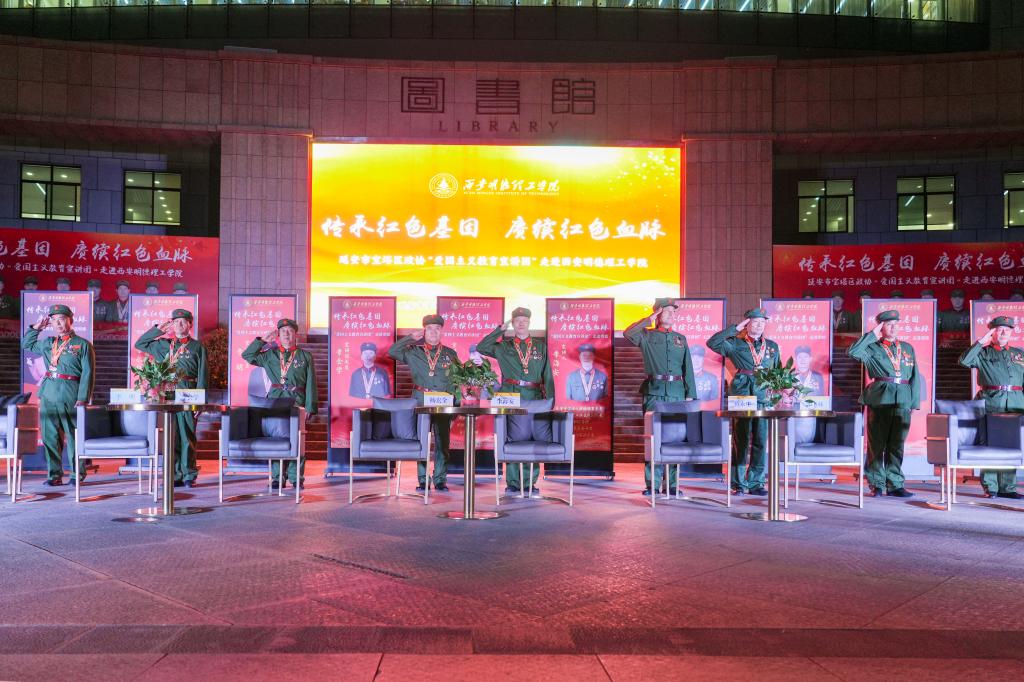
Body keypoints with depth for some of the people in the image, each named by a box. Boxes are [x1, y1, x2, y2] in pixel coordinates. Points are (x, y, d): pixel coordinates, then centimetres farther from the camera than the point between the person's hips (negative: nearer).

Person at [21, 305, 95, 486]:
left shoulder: (83, 345, 0)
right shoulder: (47, 343, 16)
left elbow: (87, 374, -6)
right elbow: (26, 345, 34)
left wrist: (82, 399, -14)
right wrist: (37, 327, 20)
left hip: (70, 396, -5)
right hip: (48, 394, 5)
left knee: (74, 436, -2)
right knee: (50, 436, 5)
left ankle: (78, 474, 6)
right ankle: (54, 474, 12)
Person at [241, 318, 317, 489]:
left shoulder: (305, 356, 8)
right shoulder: (271, 355, 13)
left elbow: (311, 384, 4)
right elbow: (247, 355, 10)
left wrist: (310, 408, -3)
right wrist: (263, 340, 6)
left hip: (297, 403, -2)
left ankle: (296, 478, 5)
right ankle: (277, 477, 9)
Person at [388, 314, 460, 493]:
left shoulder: (451, 354, 10)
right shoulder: (413, 352, 7)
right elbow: (392, 351, -4)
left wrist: (457, 404, 4)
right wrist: (411, 337, -4)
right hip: (421, 401, -1)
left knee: (442, 441, 3)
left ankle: (440, 480, 10)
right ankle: (423, 480, 7)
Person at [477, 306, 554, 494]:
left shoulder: (541, 346, 12)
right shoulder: (504, 346, 10)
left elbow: (547, 375, 12)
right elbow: (480, 348, -1)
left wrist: (550, 399, 5)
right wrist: (500, 329, 0)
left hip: (534, 398, 1)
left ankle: (530, 482, 8)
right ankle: (512, 482, 5)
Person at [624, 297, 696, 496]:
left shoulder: (681, 339, 17)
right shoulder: (647, 336, 7)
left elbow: (688, 369, 14)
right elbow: (627, 333, -14)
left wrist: (690, 395, 6)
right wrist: (648, 320, -6)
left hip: (677, 393, 3)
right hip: (654, 392, -3)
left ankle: (672, 483, 10)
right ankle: (652, 484, 2)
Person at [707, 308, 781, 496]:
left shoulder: (773, 346, 17)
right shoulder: (735, 343, 6)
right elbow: (712, 343, -7)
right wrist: (736, 328, -4)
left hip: (763, 397, 3)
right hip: (741, 396, -3)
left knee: (760, 442, 3)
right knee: (741, 441, -1)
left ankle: (756, 483, 11)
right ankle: (738, 484, 6)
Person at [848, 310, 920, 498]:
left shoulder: (907, 348, 17)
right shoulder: (872, 348, 4)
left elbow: (915, 376, 16)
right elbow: (853, 352, -16)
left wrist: (915, 402, 8)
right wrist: (872, 334, -8)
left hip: (902, 402, 4)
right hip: (879, 400, -3)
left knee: (896, 445, 7)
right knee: (877, 444, 1)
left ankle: (894, 484, 13)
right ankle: (877, 485, 8)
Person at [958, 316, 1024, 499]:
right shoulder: (983, 353, 8)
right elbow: (964, 361, -11)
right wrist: (982, 341, -8)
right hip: (990, 403, -3)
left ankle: (1007, 487, 11)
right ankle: (990, 487, 2)